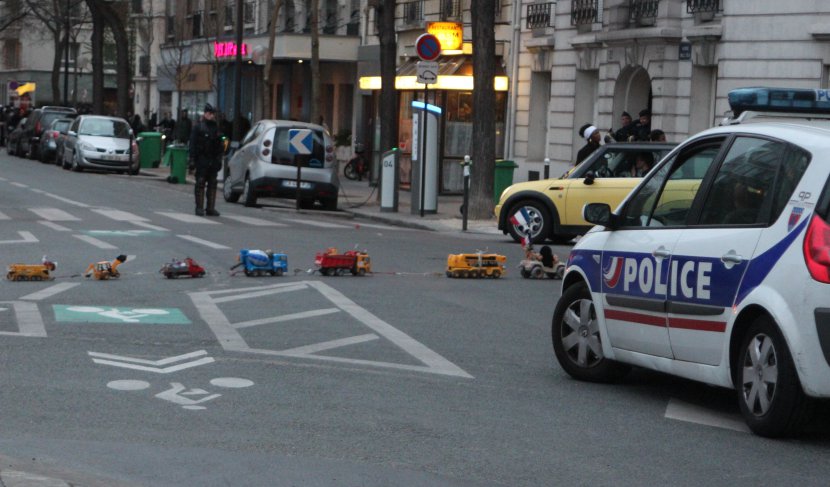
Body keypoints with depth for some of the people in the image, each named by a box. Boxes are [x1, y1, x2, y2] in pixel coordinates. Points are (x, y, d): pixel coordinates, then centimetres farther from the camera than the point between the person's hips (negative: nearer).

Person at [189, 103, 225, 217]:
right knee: (200, 184, -3)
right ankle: (199, 208, 0)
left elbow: (220, 144, 16)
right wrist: (193, 159, -12)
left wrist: (219, 158, 9)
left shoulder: (216, 128, 13)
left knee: (212, 185, 5)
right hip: (202, 160, -5)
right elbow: (193, 144, -5)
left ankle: (210, 208, 8)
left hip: (213, 161, 5)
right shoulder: (198, 127, -1)